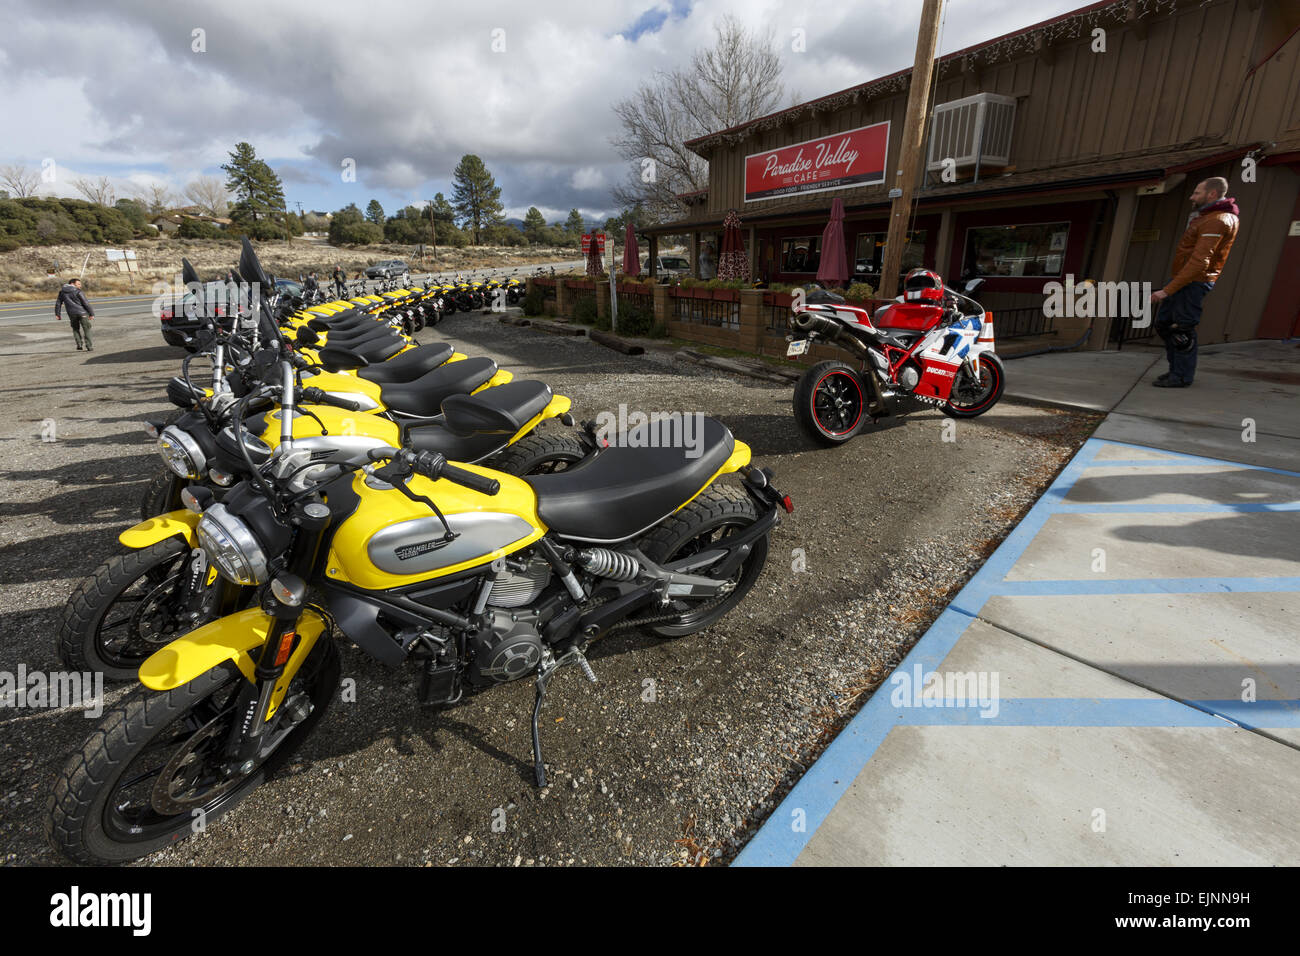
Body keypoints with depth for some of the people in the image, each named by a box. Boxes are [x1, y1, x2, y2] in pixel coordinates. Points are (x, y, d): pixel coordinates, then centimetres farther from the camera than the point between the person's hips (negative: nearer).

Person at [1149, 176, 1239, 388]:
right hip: (1182, 277, 11)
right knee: (1163, 323, 14)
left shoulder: (1217, 221, -18)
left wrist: (1167, 290, -29)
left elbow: (1199, 263, -27)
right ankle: (1176, 368, 22)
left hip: (1194, 282, -11)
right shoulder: (1209, 214, 15)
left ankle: (1182, 376, -2)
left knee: (1182, 330, -8)